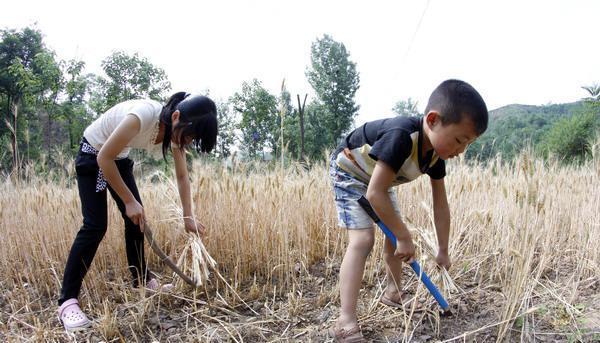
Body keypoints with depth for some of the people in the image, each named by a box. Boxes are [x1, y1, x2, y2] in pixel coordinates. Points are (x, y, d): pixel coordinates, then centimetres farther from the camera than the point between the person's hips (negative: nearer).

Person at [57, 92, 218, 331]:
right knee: (95, 226, -13)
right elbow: (104, 158, -30)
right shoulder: (144, 115, -39)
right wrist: (129, 201, -25)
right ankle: (67, 302, -6)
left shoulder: (176, 130, -15)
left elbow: (182, 177, -3)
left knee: (136, 218, 5)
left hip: (120, 158, 7)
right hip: (93, 156, -7)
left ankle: (142, 280, 21)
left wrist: (188, 217, -6)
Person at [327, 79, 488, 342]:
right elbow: (375, 194, -39)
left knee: (396, 236, 11)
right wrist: (404, 237, -29)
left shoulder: (436, 155, -14)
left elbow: (441, 205, -4)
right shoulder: (401, 136, -40)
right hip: (349, 173, -8)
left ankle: (393, 293, 34)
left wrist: (443, 250, 1)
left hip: (378, 179, 8)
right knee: (362, 239, -21)